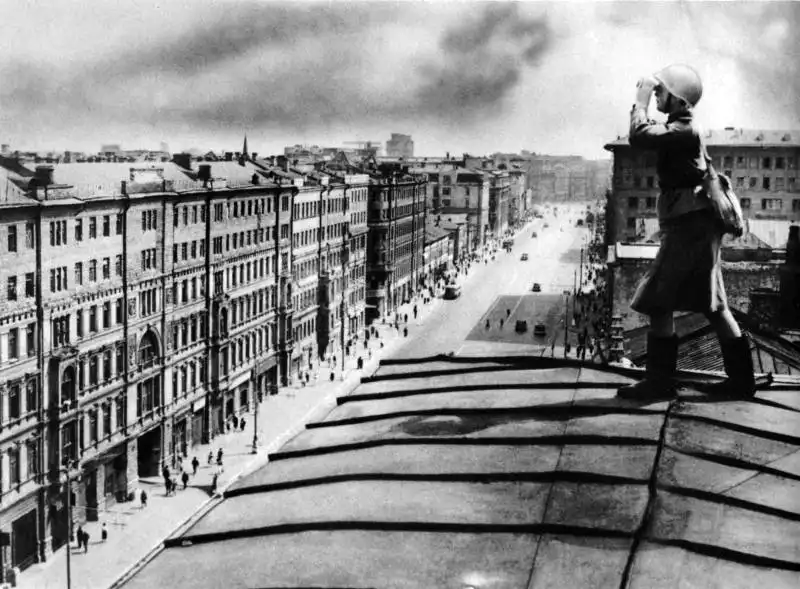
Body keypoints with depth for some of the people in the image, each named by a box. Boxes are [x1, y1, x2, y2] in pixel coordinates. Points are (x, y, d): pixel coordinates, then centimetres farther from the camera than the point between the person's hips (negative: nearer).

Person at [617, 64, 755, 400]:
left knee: (658, 302, -8)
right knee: (712, 305, 11)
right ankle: (741, 379, 15)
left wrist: (641, 100, -14)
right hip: (694, 225, 10)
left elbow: (639, 136, -25)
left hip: (688, 227, -10)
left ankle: (659, 381, -4)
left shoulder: (682, 130, -14)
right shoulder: (686, 129, 17)